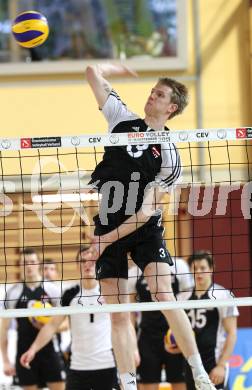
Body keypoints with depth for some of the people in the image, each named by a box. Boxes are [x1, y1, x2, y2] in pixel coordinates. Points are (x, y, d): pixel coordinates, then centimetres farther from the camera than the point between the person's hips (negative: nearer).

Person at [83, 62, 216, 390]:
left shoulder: (169, 155, -6)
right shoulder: (124, 120, 6)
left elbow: (147, 210, -12)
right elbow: (94, 74, 10)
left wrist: (107, 239, -16)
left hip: (145, 230, -4)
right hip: (108, 225, 4)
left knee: (164, 296, -19)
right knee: (118, 314, 0)